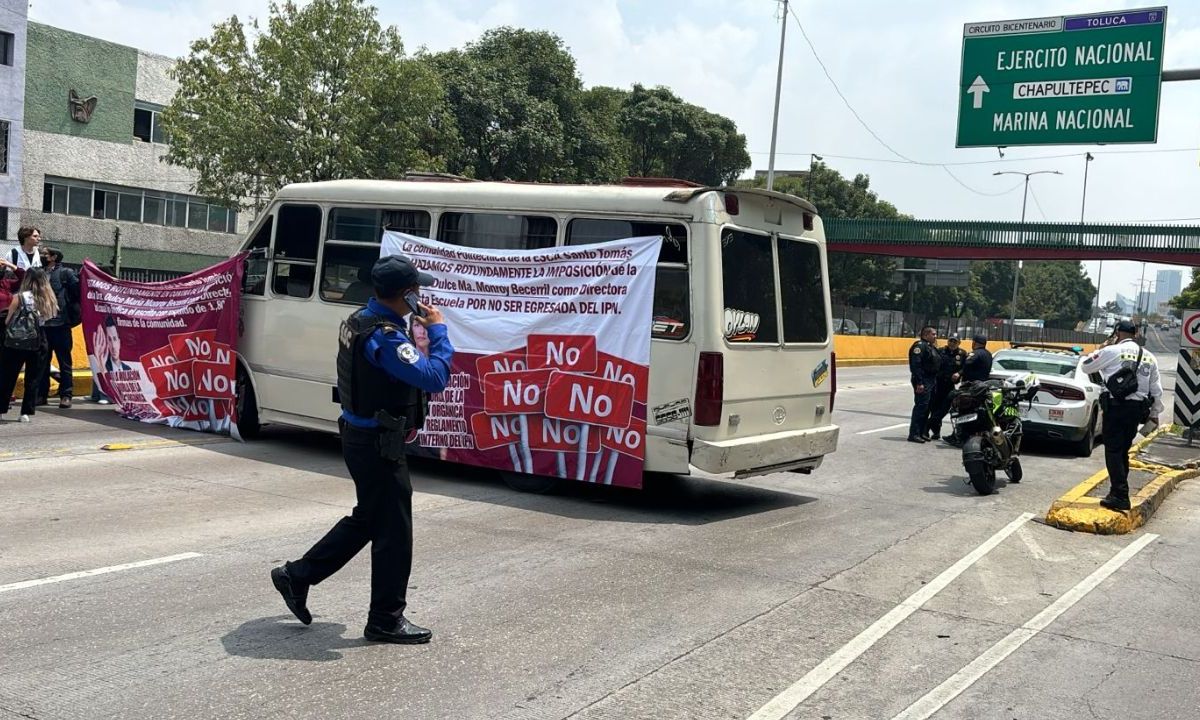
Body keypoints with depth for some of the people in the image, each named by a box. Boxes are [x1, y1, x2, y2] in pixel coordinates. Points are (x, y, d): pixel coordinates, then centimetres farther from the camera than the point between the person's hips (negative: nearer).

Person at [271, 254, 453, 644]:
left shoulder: (359, 321, 7)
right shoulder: (386, 337, -24)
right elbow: (434, 378, -29)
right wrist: (438, 331, -18)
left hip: (360, 435, 10)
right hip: (378, 444, -10)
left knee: (365, 520, 22)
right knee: (393, 530, 2)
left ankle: (296, 576, 29)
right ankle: (386, 620, 14)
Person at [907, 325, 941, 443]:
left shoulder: (931, 347, 20)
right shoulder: (920, 346, -12)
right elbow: (916, 365, -21)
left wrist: (935, 381, 17)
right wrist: (919, 383, -26)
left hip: (932, 381, 10)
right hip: (923, 381, -10)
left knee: (927, 408, 12)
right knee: (921, 406, -12)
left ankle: (921, 432, 19)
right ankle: (914, 433, -12)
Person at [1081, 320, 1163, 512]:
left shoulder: (1112, 351, -7)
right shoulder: (1149, 357, 12)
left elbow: (1085, 366, 3)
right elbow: (1156, 390, 14)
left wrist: (1100, 350, 15)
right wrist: (1155, 413, 23)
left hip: (1116, 406, -6)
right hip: (1138, 408, 6)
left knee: (1113, 451, -4)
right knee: (1123, 451, 15)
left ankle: (1119, 496, -11)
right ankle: (1118, 491, 20)